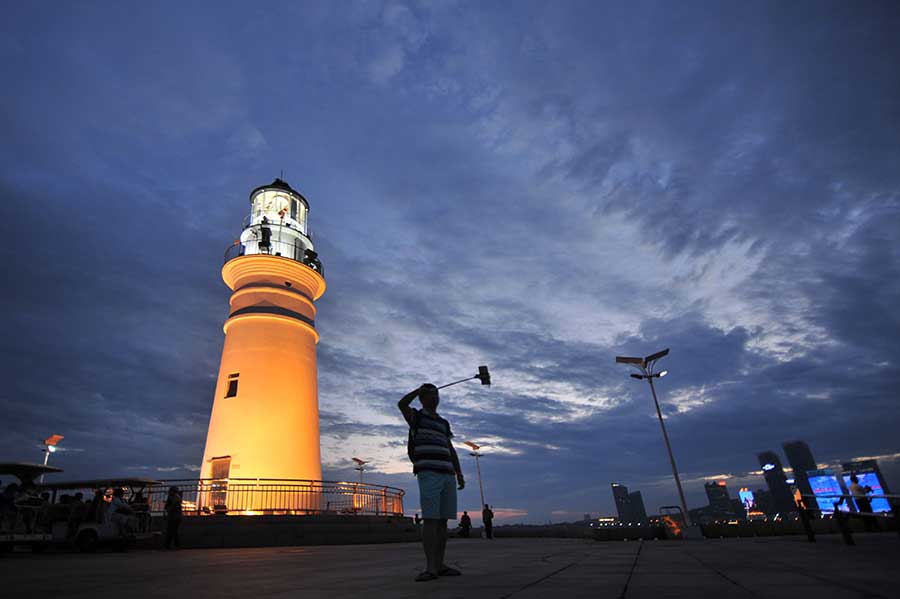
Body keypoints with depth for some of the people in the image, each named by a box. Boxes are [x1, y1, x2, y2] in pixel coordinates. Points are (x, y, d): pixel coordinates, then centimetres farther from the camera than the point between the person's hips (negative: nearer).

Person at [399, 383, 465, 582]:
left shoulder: (444, 423, 24)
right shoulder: (416, 416, 8)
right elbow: (401, 404, -16)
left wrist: (459, 474, 11)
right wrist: (420, 389, -5)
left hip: (447, 475, 6)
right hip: (428, 473, -6)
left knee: (443, 520, 3)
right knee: (430, 519, -13)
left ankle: (440, 564, 8)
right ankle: (430, 567, -13)